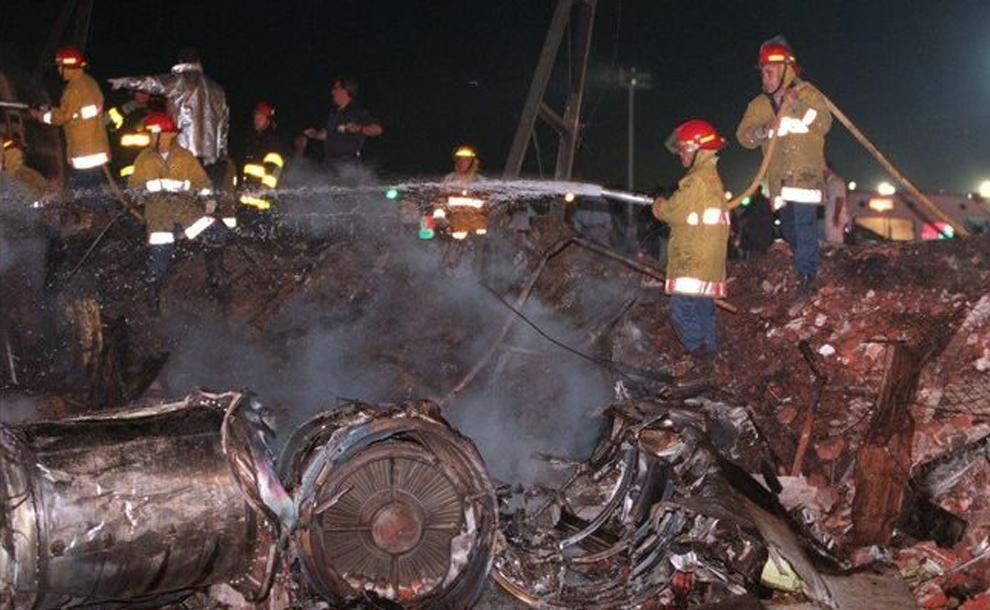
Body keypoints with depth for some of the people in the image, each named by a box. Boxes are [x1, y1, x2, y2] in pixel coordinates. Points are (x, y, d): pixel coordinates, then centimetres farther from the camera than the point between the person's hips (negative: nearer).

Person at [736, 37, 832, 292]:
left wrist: (799, 106, -23)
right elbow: (743, 135, 4)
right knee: (788, 226, 14)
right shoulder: (759, 105, 11)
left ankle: (806, 272, -8)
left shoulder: (807, 93, -1)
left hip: (806, 172, -5)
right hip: (778, 175, 6)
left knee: (805, 222, -14)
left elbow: (824, 123, -12)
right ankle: (806, 262, 34)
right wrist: (762, 131, -16)